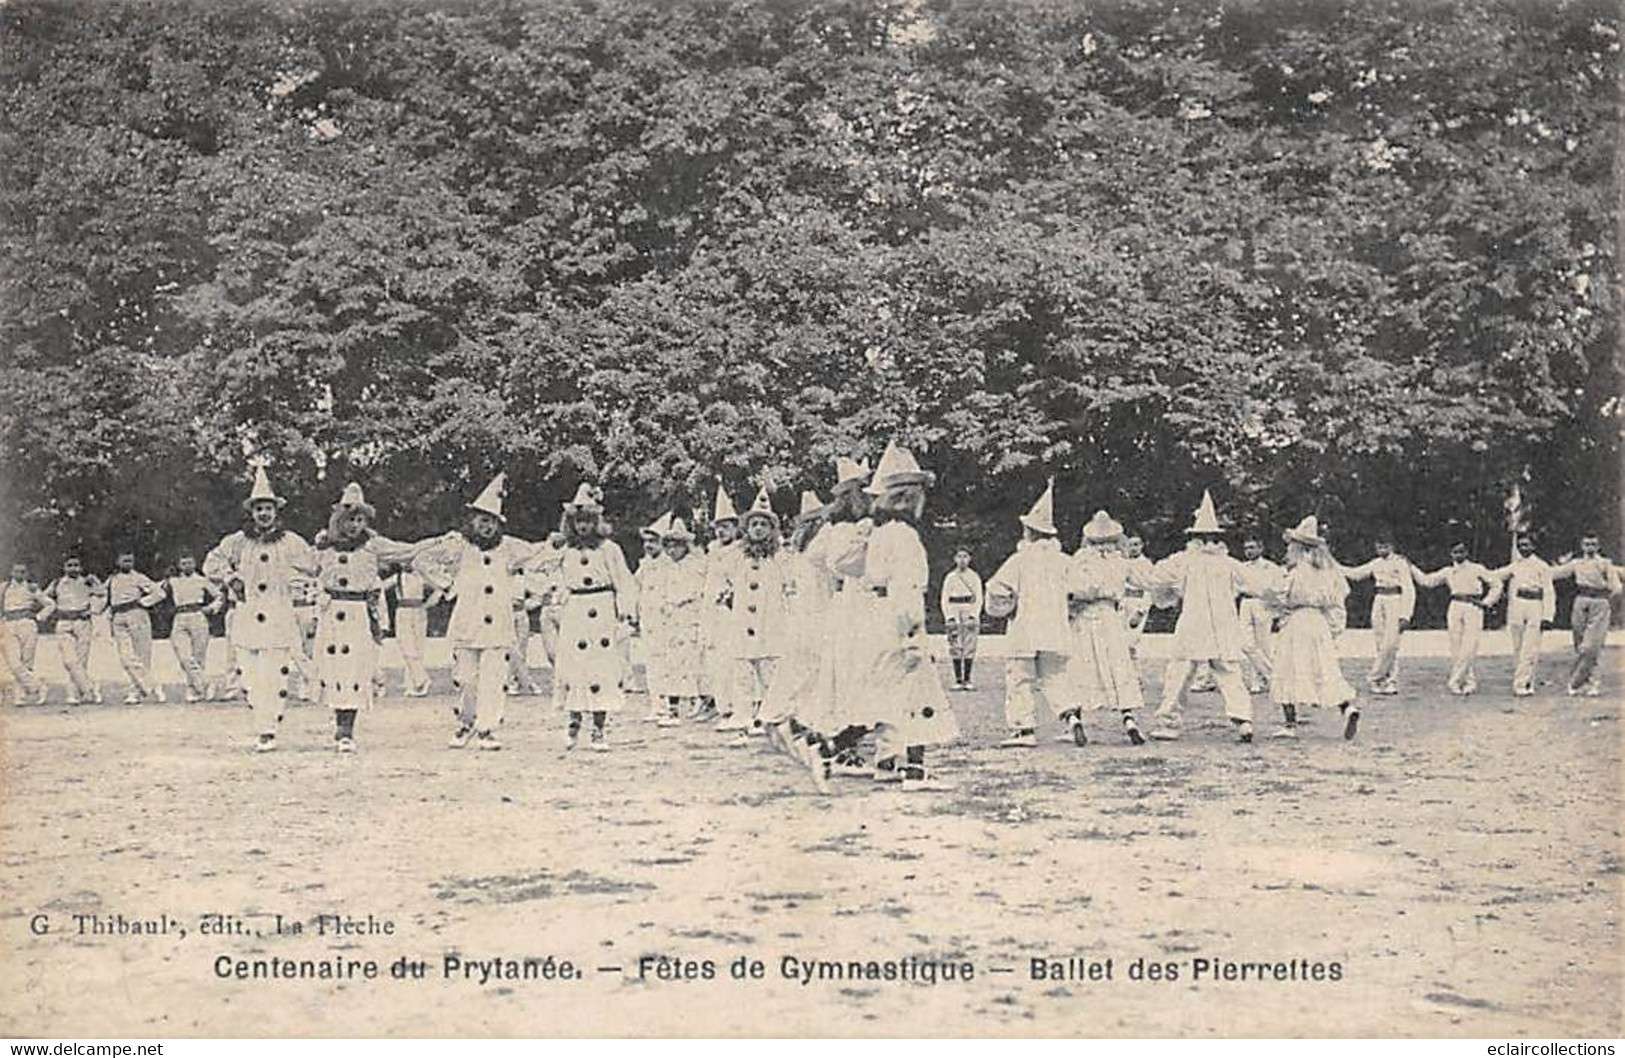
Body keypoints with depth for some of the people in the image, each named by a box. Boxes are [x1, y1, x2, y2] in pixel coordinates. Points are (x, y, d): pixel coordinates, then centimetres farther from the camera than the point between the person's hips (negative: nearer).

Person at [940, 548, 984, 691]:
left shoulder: (974, 577, 6)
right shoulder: (950, 577, 7)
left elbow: (979, 599, 4)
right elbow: (944, 600, 6)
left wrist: (973, 616, -8)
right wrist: (949, 617, -5)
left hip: (971, 614, 0)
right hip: (954, 613, 0)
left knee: (969, 648, -5)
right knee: (955, 649, -4)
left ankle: (967, 680, -2)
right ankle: (958, 680, -2)